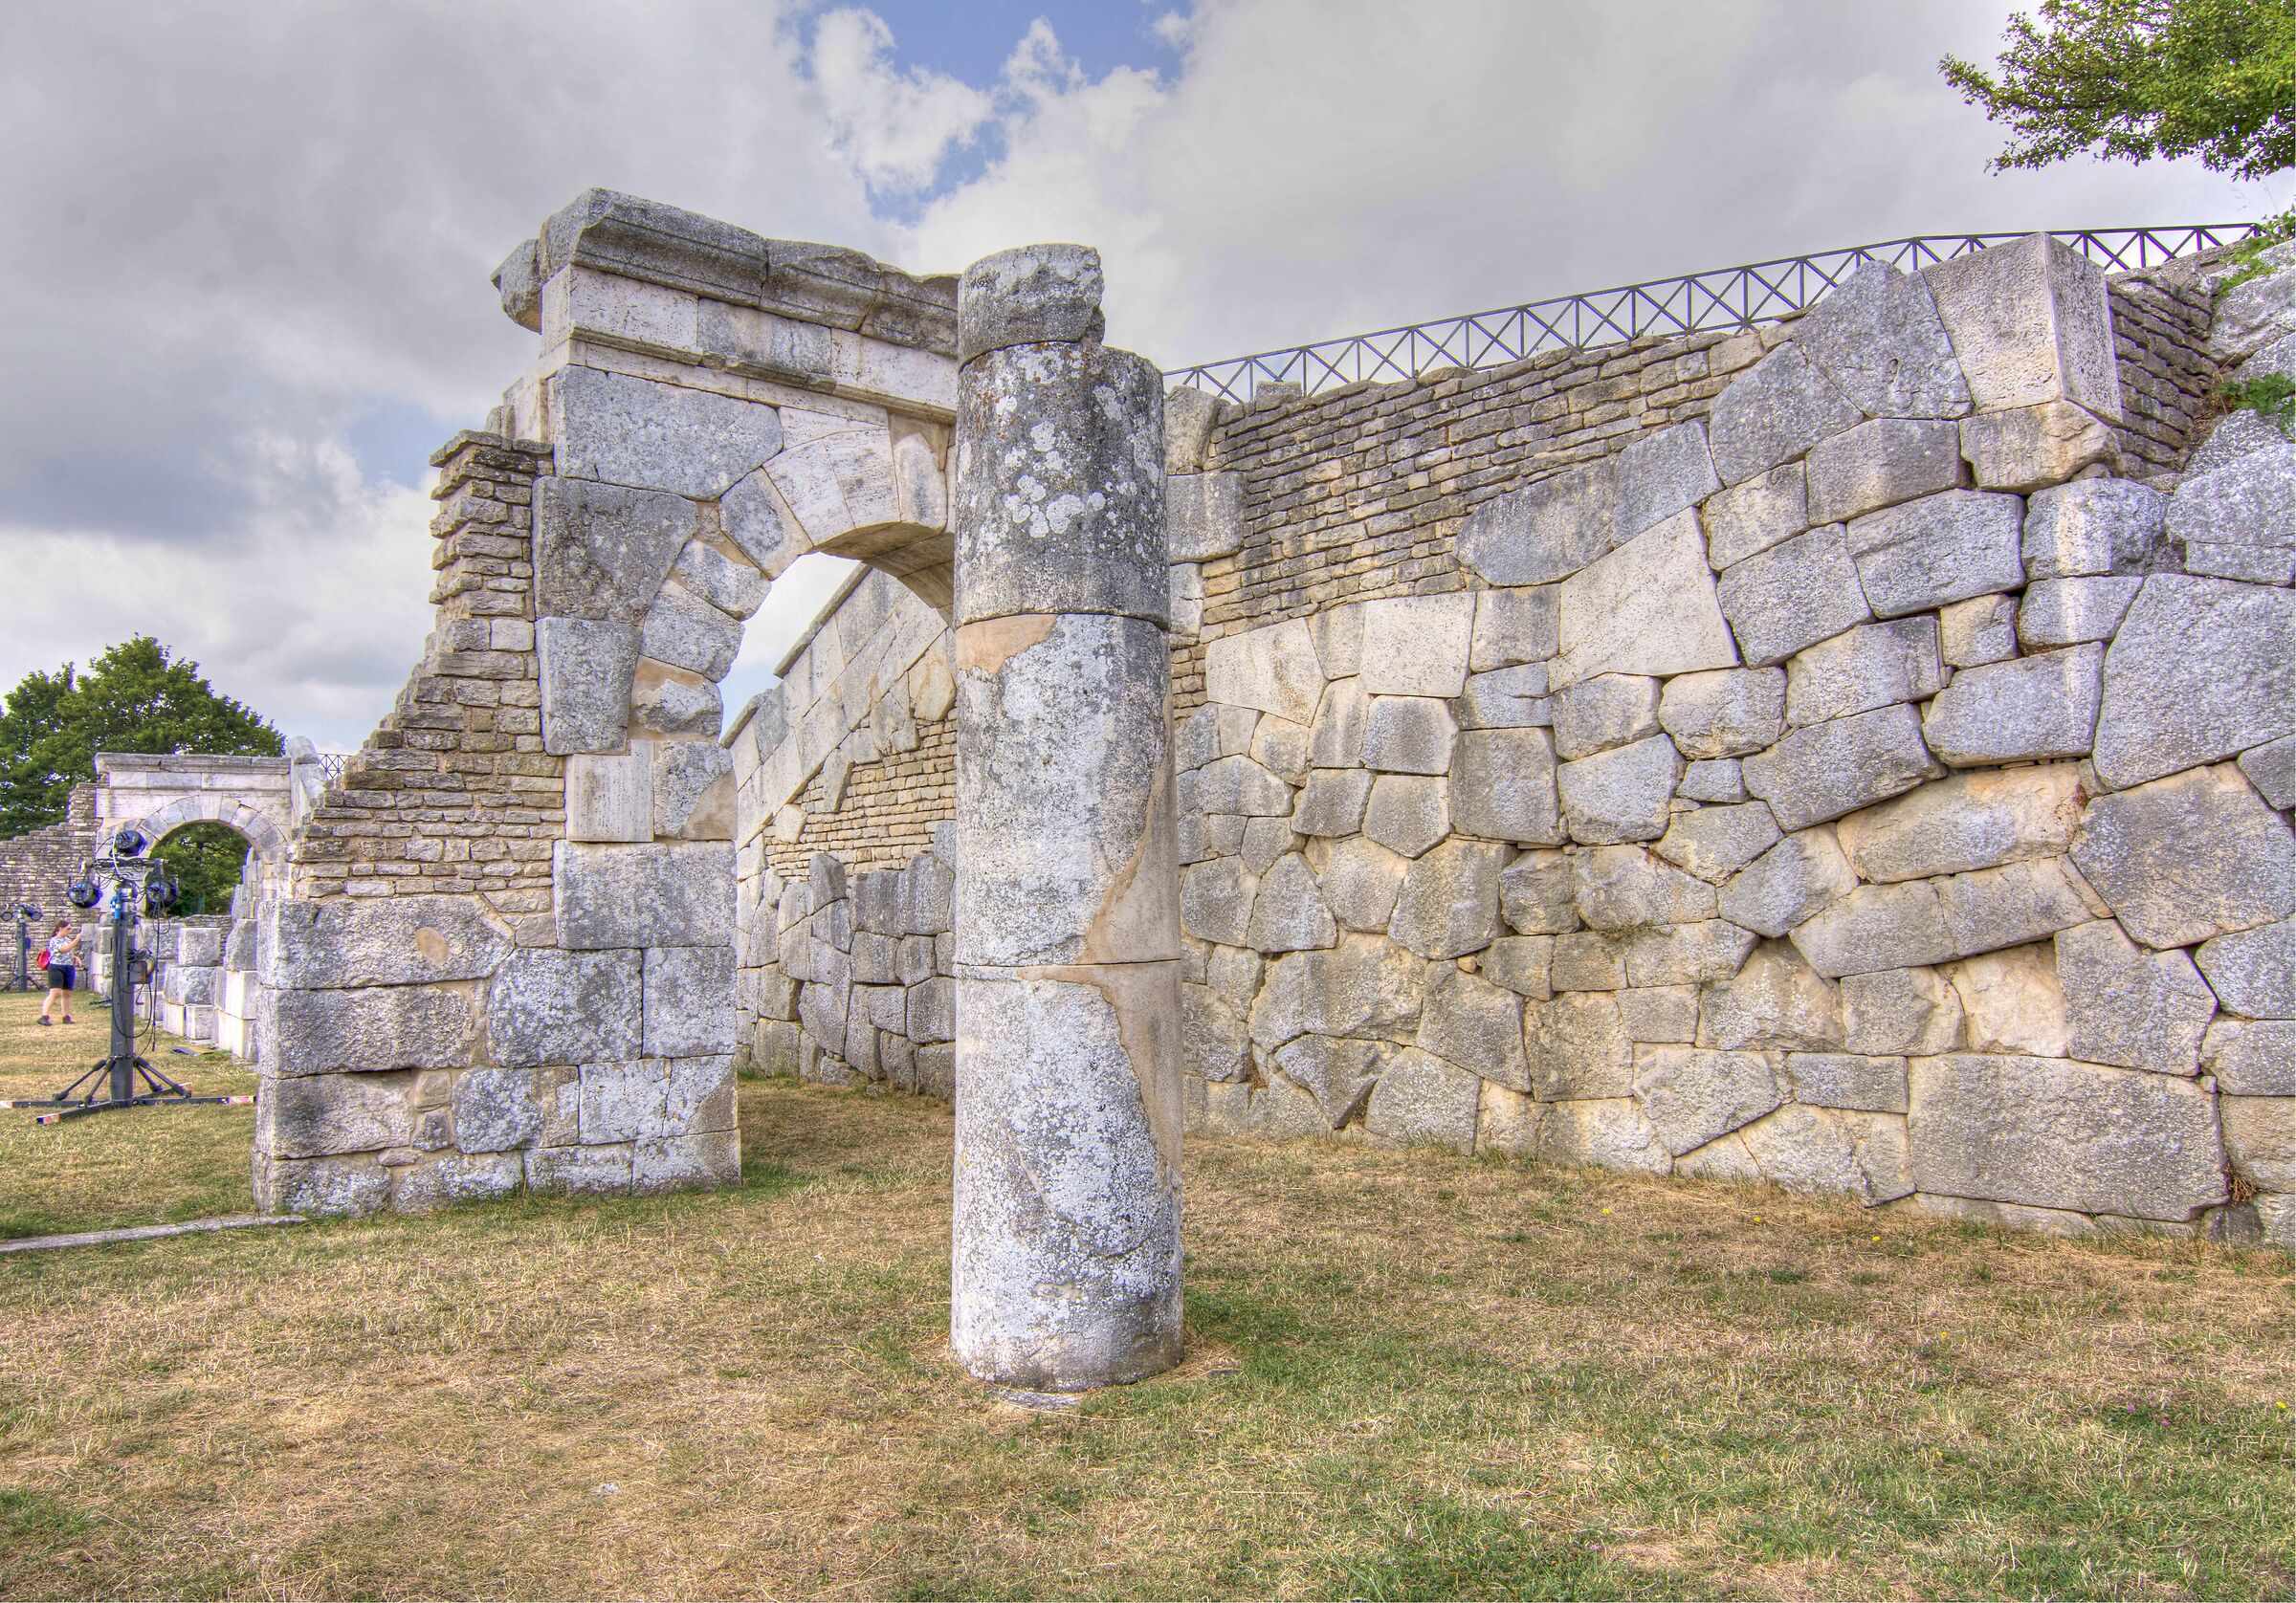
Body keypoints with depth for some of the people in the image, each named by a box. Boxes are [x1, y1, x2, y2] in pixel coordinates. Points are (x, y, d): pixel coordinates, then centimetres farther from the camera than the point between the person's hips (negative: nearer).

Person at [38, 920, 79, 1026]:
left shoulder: (68, 939, 17)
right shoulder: (54, 940, -6)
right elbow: (64, 949, -22)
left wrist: (76, 958, 9)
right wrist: (77, 939, -24)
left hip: (69, 968, 7)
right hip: (56, 968, -7)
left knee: (67, 993, 9)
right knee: (55, 993, -17)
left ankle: (66, 1016, 15)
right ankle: (44, 1016, -18)